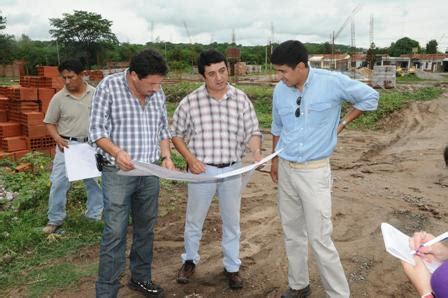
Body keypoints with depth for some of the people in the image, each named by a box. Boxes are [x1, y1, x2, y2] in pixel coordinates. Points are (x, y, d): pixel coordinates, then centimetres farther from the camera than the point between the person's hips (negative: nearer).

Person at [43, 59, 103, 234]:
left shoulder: (95, 94, -4)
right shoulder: (59, 98, -7)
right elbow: (49, 123, 0)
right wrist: (58, 139, -17)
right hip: (67, 145, -1)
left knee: (93, 180, 14)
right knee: (59, 182, 0)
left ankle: (95, 213, 33)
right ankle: (55, 219, 16)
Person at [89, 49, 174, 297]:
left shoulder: (158, 93, 4)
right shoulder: (109, 86, -10)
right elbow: (97, 129, -10)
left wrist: (166, 156, -3)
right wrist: (116, 151, -27)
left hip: (151, 173, 5)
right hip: (118, 172, -5)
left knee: (145, 228, 14)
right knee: (115, 233, -3)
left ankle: (141, 278, 31)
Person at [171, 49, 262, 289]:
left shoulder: (241, 99, -3)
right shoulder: (190, 102, -8)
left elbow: (252, 131, 1)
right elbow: (176, 133, 2)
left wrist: (256, 151, -20)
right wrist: (190, 159, -11)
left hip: (232, 170, 2)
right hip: (202, 170, -1)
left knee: (231, 221, 14)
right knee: (194, 220, 15)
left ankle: (232, 267, 33)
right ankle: (189, 260, 39)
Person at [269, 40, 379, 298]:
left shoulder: (332, 82, -13)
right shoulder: (280, 90, 0)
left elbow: (370, 97, 2)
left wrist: (342, 123, -1)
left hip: (314, 172, -5)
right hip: (286, 170, 5)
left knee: (320, 240, -3)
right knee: (292, 234, 16)